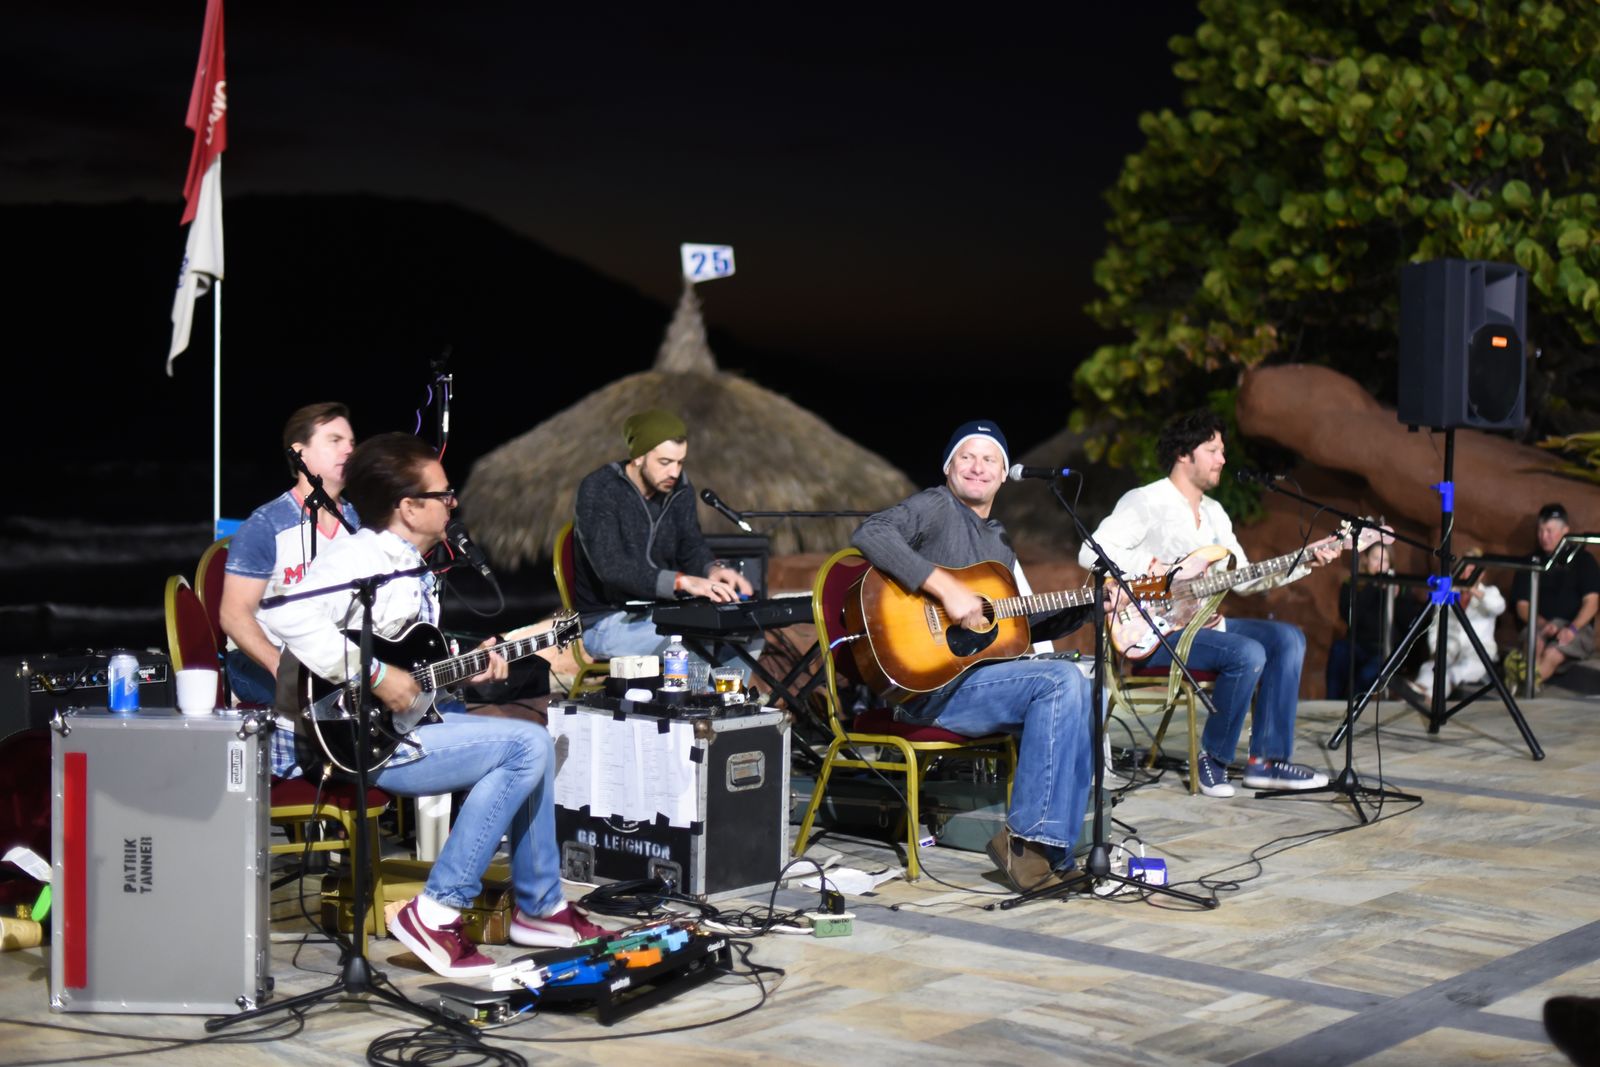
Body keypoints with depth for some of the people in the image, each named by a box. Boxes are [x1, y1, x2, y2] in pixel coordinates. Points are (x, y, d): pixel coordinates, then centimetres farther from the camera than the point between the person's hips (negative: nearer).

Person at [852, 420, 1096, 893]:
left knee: (1074, 694, -15)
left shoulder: (999, 542, 25)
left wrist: (1086, 606, 15)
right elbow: (870, 534, -23)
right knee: (1063, 681, -23)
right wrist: (946, 587, -26)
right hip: (929, 684, -8)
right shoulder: (937, 507, -2)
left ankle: (1052, 852, -13)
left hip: (982, 673, 8)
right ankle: (1026, 838, -22)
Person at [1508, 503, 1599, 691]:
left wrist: (1573, 628, -19)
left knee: (1552, 654, -35)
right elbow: (1522, 607, 6)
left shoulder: (1582, 559, 8)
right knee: (1534, 643, -36)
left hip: (1576, 628, -1)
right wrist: (1542, 624, -15)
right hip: (1539, 626, 1)